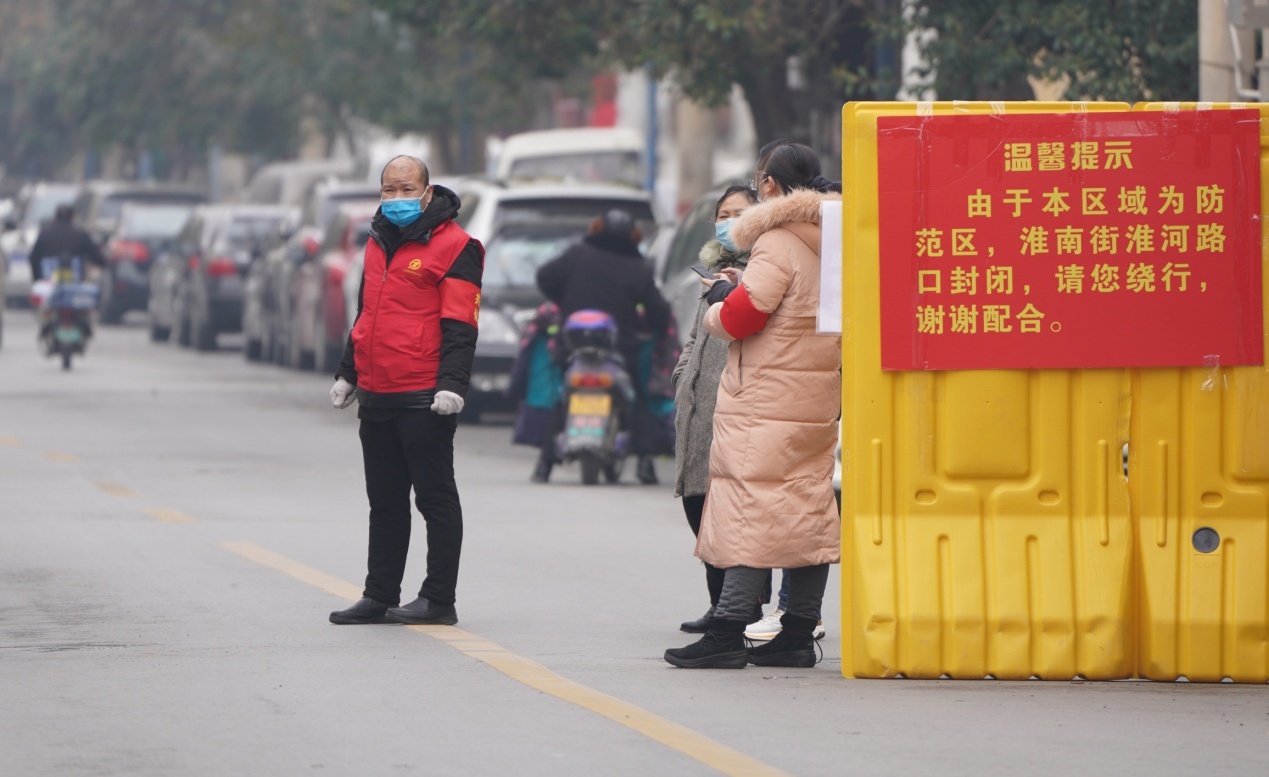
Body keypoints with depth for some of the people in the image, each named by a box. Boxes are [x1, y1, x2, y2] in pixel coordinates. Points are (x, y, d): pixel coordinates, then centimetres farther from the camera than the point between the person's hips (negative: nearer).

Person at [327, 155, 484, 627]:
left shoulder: (453, 247, -7)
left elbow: (460, 325, -13)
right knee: (385, 502, 13)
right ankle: (380, 597, 18)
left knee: (435, 498, -1)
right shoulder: (378, 243, 17)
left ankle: (439, 600, 3)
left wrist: (451, 384, -21)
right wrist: (347, 374, 26)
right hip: (377, 395, 8)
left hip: (424, 401, -8)